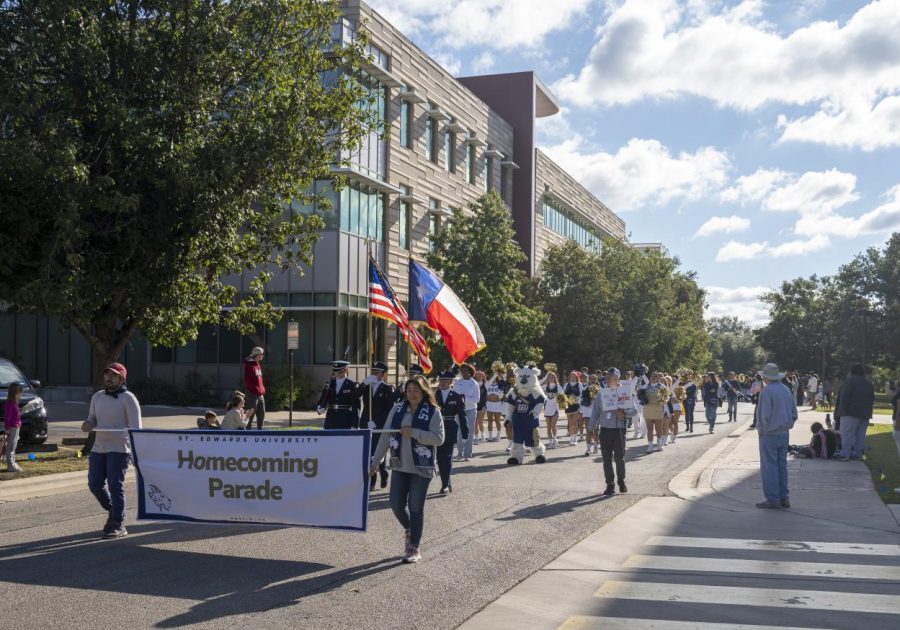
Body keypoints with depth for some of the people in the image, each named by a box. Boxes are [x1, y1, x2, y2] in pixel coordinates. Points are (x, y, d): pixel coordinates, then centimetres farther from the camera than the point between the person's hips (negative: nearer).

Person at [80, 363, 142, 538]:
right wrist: (88, 424, 0)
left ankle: (118, 525, 1)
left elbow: (136, 426, -9)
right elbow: (92, 417, 25)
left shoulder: (128, 398, -5)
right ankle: (113, 511, 29)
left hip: (119, 449, -7)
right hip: (98, 448, 7)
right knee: (95, 484, 6)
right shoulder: (97, 396, 14)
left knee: (115, 486, -6)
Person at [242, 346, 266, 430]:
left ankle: (260, 429, 22)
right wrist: (257, 390, -17)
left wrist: (262, 390, 9)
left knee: (261, 414, 13)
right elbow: (247, 381, -16)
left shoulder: (257, 365, 16)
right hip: (252, 394, -9)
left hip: (260, 395, 9)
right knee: (251, 414, -5)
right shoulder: (249, 365, -11)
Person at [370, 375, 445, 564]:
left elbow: (439, 438, -15)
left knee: (416, 508, 1)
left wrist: (413, 433, -21)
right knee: (396, 505, 4)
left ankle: (414, 548, 15)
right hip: (399, 465, 4)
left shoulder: (433, 412, -7)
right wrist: (375, 461, 4)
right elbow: (386, 436, 6)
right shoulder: (398, 409, 5)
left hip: (421, 468, -4)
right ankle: (409, 530, 36)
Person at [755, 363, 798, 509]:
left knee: (769, 467, -2)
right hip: (784, 434, 7)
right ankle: (783, 498, 15)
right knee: (782, 465, 12)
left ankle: (772, 499, -2)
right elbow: (794, 413, 10)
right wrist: (787, 425, 16)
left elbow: (764, 415, -19)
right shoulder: (787, 390, 7)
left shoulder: (767, 391, -16)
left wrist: (761, 429, -4)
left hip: (769, 435, -7)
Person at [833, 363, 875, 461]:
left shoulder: (850, 381, -8)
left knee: (847, 434, -7)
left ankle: (844, 454, -11)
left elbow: (844, 397, -15)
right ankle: (857, 454, 13)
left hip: (851, 412, -7)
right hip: (865, 414, 8)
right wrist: (869, 412, 21)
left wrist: (843, 409, -13)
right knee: (860, 434, 11)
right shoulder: (869, 383, 17)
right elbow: (872, 399, 20)